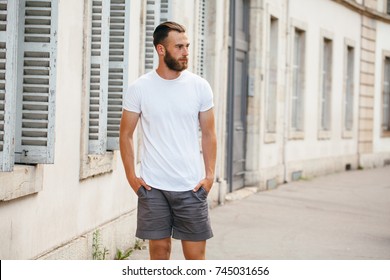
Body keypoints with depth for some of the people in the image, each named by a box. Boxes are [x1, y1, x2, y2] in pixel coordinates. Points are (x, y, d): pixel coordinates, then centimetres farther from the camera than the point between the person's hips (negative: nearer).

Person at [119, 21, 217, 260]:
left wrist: (210, 175, -1)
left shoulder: (200, 86, 2)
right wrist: (131, 177, -2)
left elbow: (209, 134, 7)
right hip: (153, 186, 0)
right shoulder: (140, 88, -2)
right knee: (160, 249, 7)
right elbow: (126, 134, 5)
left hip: (191, 186, 1)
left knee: (196, 253, 1)